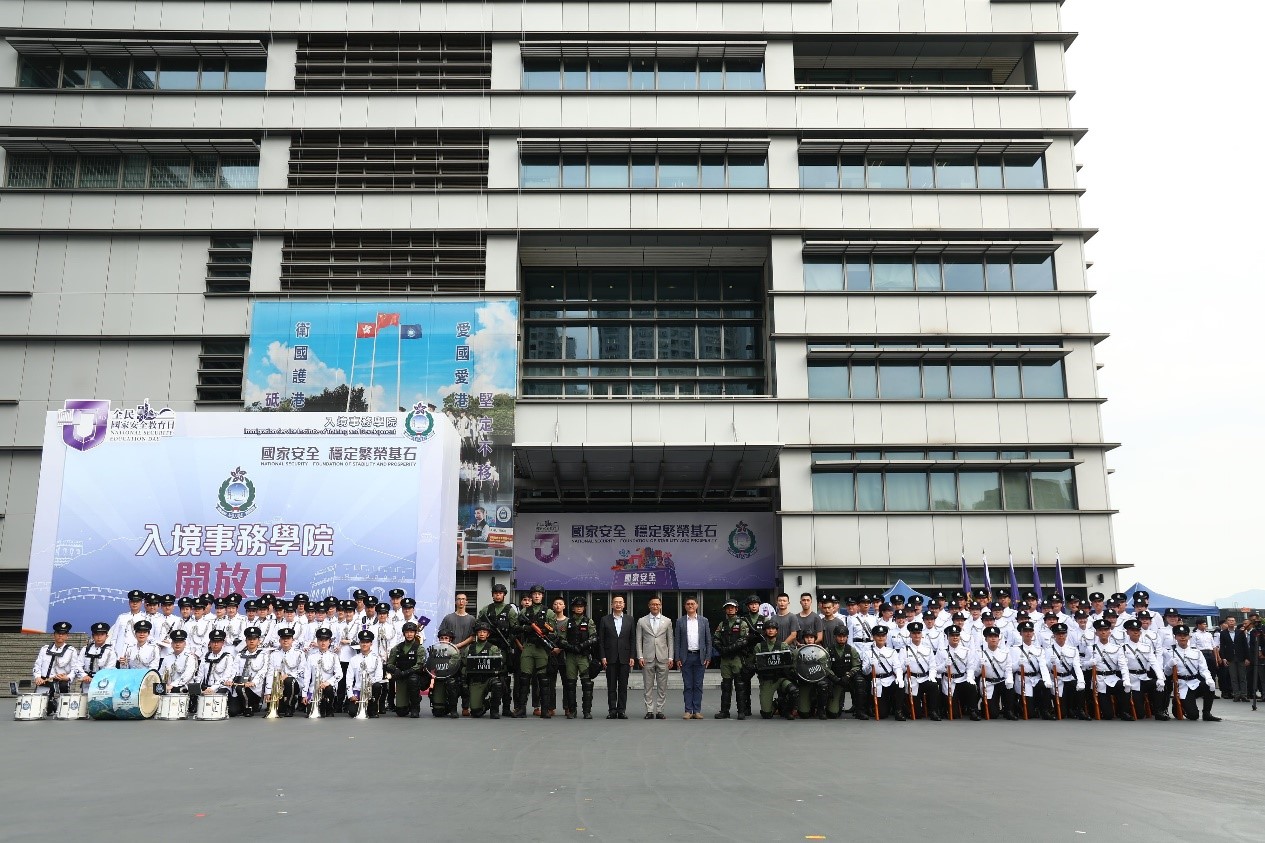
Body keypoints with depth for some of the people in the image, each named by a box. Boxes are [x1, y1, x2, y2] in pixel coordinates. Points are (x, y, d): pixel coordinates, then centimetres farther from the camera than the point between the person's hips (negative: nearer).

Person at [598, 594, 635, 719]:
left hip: (624, 658, 1)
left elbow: (632, 640, 7)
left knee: (623, 686, 2)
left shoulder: (629, 620, 9)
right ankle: (612, 710, 6)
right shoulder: (605, 620, 5)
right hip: (610, 657, -1)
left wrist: (631, 657, 0)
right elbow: (600, 640, 3)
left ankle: (622, 710, 7)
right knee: (611, 686, 2)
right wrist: (602, 657, -5)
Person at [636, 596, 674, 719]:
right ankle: (649, 711, 7)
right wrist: (640, 656, -4)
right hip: (647, 658, -1)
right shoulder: (642, 621, 6)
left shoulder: (667, 621, 9)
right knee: (648, 686, 2)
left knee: (662, 686, 2)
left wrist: (670, 657, 2)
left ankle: (659, 710, 8)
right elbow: (639, 640, 5)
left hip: (663, 658, 1)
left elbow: (670, 640, 8)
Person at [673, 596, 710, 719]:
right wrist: (677, 658, -3)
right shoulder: (680, 621, 5)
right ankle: (688, 711, 7)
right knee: (688, 685, 2)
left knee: (698, 685, 3)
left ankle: (697, 711, 8)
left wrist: (708, 657, -1)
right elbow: (677, 641, 4)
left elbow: (708, 641, 7)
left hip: (699, 656, 0)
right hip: (686, 657, 0)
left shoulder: (704, 621, 7)